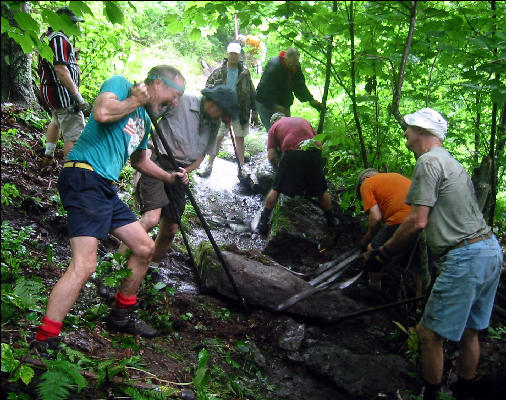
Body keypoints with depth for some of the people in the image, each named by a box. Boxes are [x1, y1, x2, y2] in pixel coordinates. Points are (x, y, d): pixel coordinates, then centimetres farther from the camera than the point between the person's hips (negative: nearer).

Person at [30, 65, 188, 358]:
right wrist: (135, 100, -5)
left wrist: (169, 177, 23)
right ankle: (43, 344, -13)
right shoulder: (120, 84, 0)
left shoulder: (145, 121, 24)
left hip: (107, 188, 10)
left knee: (145, 248, 13)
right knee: (85, 264, -20)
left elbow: (140, 160, 37)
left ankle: (122, 315, 29)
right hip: (84, 177, -10)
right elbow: (102, 113, -22)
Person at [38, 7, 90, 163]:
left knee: (57, 122, 36)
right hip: (62, 93, -12)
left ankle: (48, 156, 50)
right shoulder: (59, 38, -16)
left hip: (49, 93, 12)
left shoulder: (47, 37, 18)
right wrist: (79, 98, -29)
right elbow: (60, 69, -27)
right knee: (74, 136, -13)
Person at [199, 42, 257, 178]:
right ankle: (209, 166, 9)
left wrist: (254, 111, 5)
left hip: (240, 111, 1)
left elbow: (251, 93, 7)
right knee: (217, 138, 0)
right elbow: (208, 85, 8)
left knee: (240, 138, 9)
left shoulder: (244, 72, 3)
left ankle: (242, 166, 20)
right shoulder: (219, 71, 0)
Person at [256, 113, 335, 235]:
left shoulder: (274, 127, 21)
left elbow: (271, 157, 12)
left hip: (292, 154, -3)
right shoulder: (303, 121, 31)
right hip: (314, 154, 3)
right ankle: (331, 223, 31)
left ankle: (263, 224, 13)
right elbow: (319, 144, 23)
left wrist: (279, 168, 28)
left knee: (276, 189, 12)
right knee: (321, 191, 19)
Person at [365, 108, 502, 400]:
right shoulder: (452, 163, 19)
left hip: (465, 257, -10)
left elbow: (418, 221, -16)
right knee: (469, 331, 19)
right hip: (491, 249, 10)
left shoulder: (429, 162, -11)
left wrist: (384, 253, -6)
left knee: (430, 333, 0)